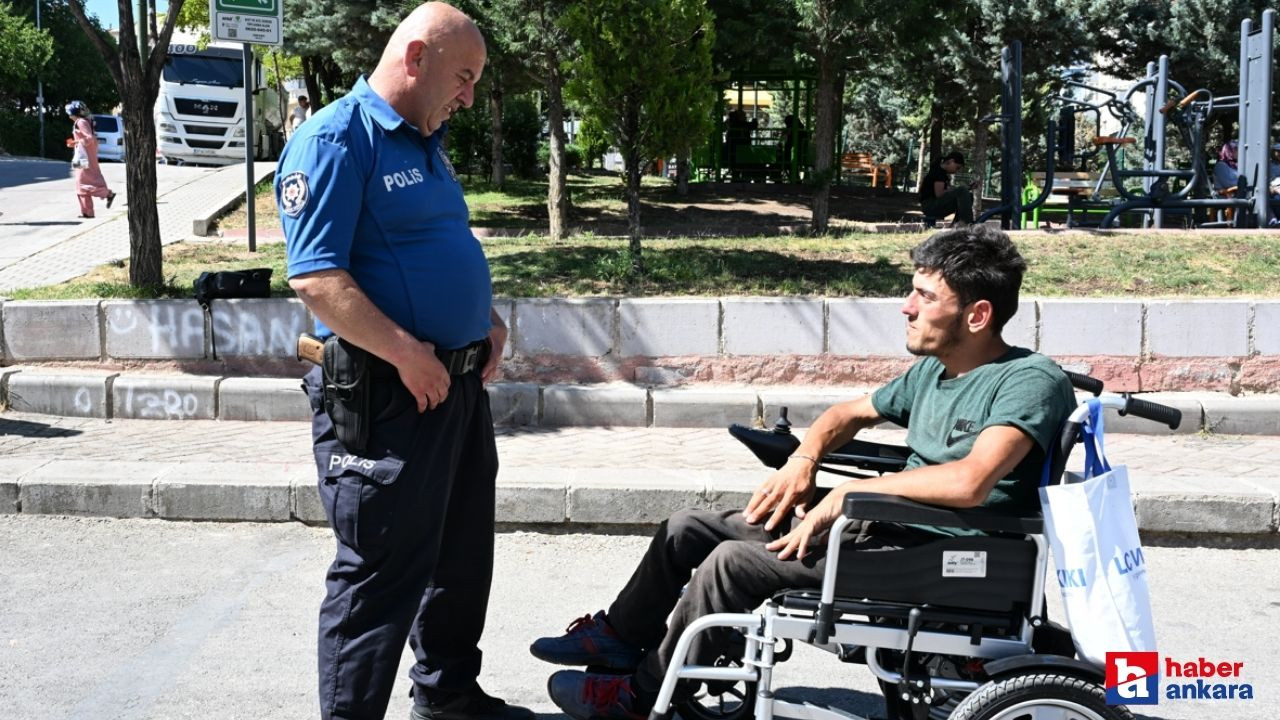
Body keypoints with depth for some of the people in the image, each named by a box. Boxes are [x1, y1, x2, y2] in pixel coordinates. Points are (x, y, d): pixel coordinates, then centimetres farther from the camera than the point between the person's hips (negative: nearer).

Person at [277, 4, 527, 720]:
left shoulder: (428, 143, 15)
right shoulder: (334, 140, -14)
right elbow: (316, 278, -22)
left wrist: (489, 319, 9)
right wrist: (407, 355, -24)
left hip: (463, 384, 10)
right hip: (386, 398, -10)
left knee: (465, 554, 20)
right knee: (381, 573, -2)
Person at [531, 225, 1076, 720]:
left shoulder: (1031, 381, -17)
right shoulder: (932, 371, 10)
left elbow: (969, 482, -33)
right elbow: (850, 413, 25)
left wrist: (850, 492, -23)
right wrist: (803, 461, 4)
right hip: (885, 525, 9)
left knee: (734, 560, -20)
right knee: (688, 528, 6)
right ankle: (619, 637, 26)